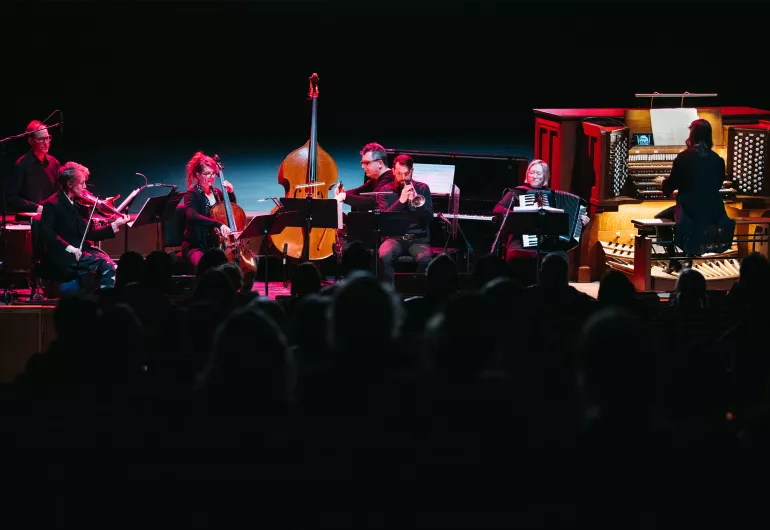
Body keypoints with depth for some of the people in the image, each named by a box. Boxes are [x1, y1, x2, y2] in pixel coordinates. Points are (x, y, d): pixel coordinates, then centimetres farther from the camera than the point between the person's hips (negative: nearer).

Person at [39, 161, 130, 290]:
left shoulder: (80, 203, 13)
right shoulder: (52, 204, -7)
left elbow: (90, 234, 13)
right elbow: (47, 232, -19)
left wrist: (114, 225, 2)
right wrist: (69, 248, -28)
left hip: (82, 251, 7)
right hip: (62, 257, -7)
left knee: (110, 265, -19)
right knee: (104, 264, -22)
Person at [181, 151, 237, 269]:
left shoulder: (217, 192, 10)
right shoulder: (192, 194, -9)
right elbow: (192, 216, -29)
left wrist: (231, 193, 6)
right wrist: (218, 224, -39)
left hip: (217, 243, 6)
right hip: (196, 245, -6)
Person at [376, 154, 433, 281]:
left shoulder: (422, 188, 9)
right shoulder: (386, 191, 7)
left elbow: (429, 216, 1)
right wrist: (401, 200, -18)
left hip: (419, 238, 0)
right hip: (395, 238, 0)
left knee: (424, 259, -34)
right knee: (384, 257, -34)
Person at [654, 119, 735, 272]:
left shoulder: (683, 157, -9)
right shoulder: (718, 160, 3)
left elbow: (669, 188, -2)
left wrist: (662, 181, 23)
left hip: (690, 211, -5)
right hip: (713, 213, 5)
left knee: (660, 219, 22)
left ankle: (674, 260, 14)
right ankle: (692, 251, 32)